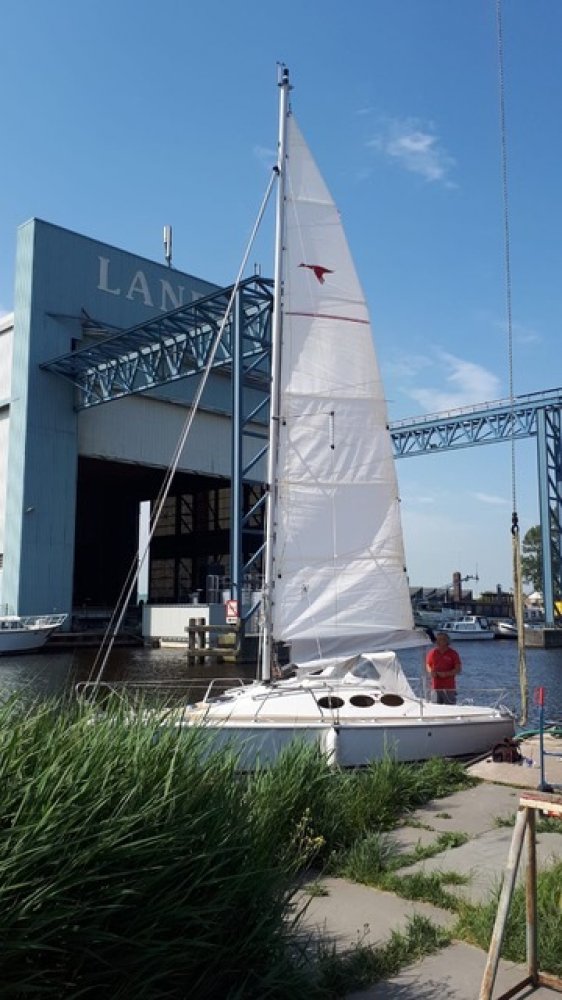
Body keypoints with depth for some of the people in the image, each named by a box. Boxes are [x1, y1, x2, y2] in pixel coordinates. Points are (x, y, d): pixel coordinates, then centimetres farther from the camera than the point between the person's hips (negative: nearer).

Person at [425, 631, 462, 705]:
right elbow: (428, 665, 16)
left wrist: (446, 674, -19)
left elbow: (458, 669, -6)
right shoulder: (432, 653, 6)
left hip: (449, 688, -3)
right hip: (436, 687, 3)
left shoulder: (453, 653, -3)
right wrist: (431, 672, -6)